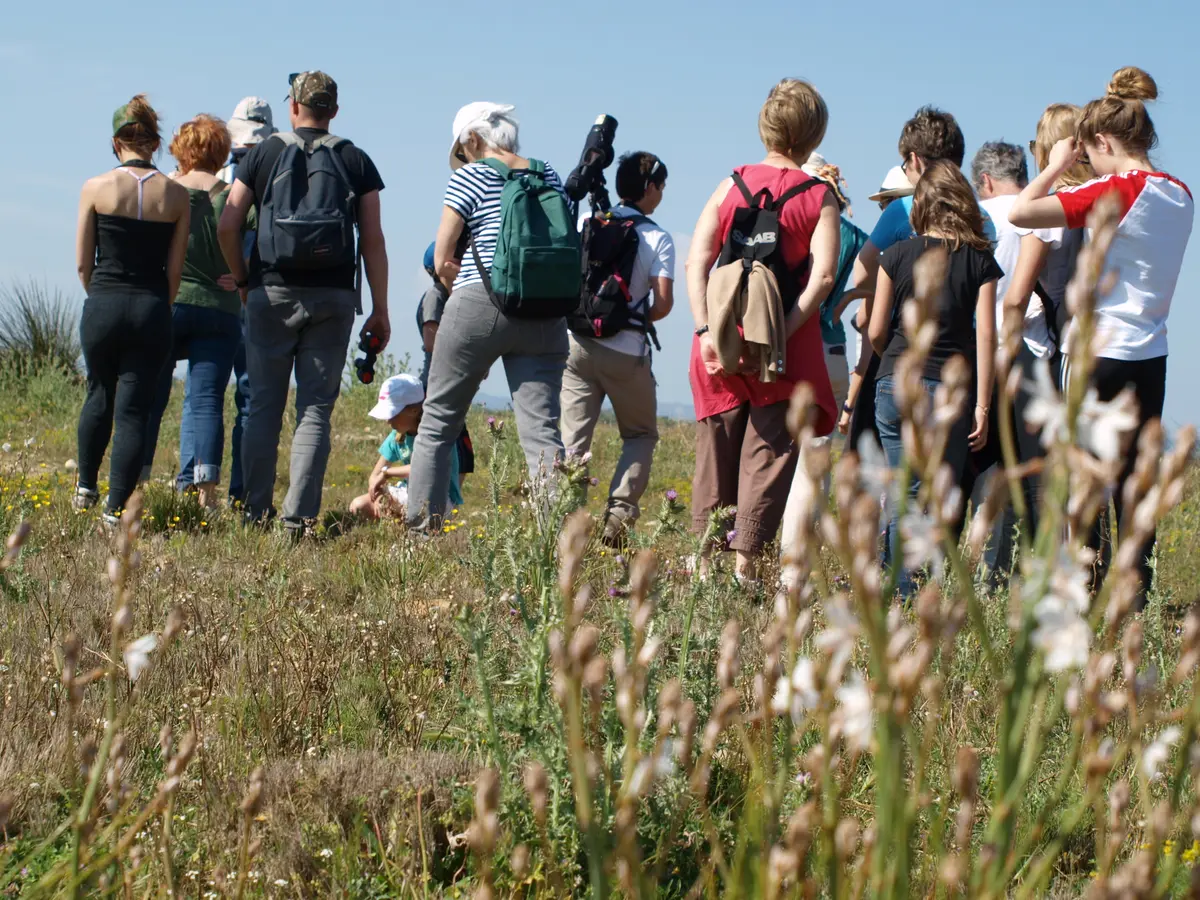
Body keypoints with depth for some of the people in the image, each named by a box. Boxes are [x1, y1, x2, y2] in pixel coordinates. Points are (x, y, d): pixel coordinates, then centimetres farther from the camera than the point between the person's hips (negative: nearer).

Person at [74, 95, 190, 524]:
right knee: (134, 408, 4)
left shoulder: (96, 189, -4)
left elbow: (82, 263, 1)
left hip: (103, 307, 0)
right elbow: (175, 269, 2)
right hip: (153, 311, 0)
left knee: (99, 395, 23)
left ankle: (86, 486, 33)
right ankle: (116, 509, 0)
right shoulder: (176, 195, -1)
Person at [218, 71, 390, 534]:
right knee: (316, 409, 1)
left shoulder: (264, 154, 5)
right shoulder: (356, 161, 6)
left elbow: (227, 226, 0)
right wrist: (380, 310, 6)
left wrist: (242, 279, 15)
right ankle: (298, 517, -6)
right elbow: (373, 240, 2)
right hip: (333, 299, 0)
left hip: (272, 292, 0)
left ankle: (256, 512, 8)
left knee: (264, 407, 7)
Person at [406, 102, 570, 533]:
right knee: (542, 429, -2)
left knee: (438, 422, 9)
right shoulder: (550, 177, 12)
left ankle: (421, 527, 9)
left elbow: (442, 260, -3)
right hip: (543, 314, 4)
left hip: (479, 305, -3)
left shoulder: (471, 176, -1)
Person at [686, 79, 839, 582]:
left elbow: (697, 262, -3)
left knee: (716, 453, 13)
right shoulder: (820, 197, -1)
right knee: (768, 455, 3)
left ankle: (703, 556, 14)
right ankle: (745, 560, -2)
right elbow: (822, 276, -14)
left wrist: (706, 332, -6)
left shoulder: (732, 185, 6)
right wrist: (780, 336, -15)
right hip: (785, 351, -3)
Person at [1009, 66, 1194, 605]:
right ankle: (1135, 591, 8)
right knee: (1134, 478, 9)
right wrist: (1074, 180, 14)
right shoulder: (1180, 196, 6)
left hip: (1098, 353, -7)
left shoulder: (1116, 192, -16)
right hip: (1151, 356, 7)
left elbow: (1021, 212, -21)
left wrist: (1058, 166, -6)